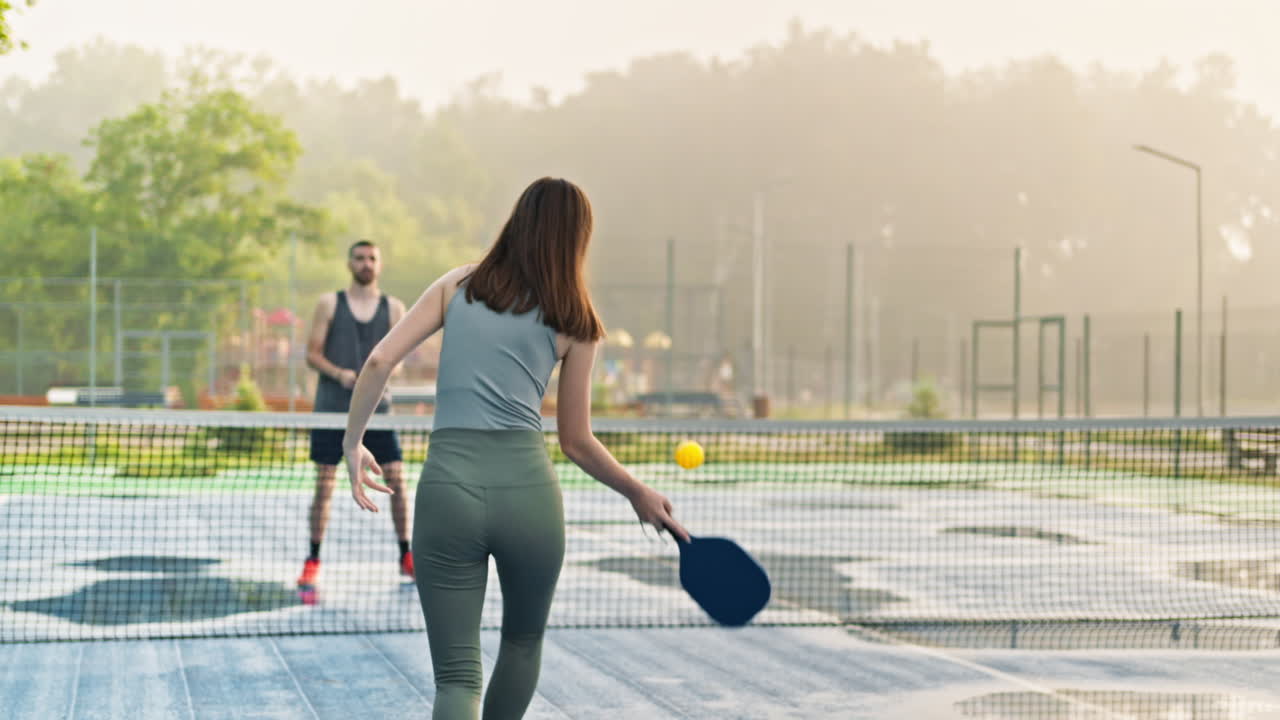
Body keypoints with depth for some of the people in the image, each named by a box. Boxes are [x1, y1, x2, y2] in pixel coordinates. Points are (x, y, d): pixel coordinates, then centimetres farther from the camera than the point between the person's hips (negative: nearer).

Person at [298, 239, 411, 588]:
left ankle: (405, 556, 10)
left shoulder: (393, 308, 7)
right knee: (324, 484, -2)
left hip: (375, 405, 1)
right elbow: (312, 354, 1)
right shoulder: (329, 304, 4)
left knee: (396, 480, -3)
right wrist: (339, 374, -17)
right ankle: (313, 560, 9)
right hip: (332, 406, -1)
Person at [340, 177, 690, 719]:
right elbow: (576, 442, 11)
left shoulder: (457, 285, 11)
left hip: (446, 487, 0)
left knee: (457, 675, 2)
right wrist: (639, 494, 25)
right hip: (528, 487, 0)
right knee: (523, 642, 27)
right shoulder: (575, 323, 8)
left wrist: (353, 442, 12)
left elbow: (380, 361, 1)